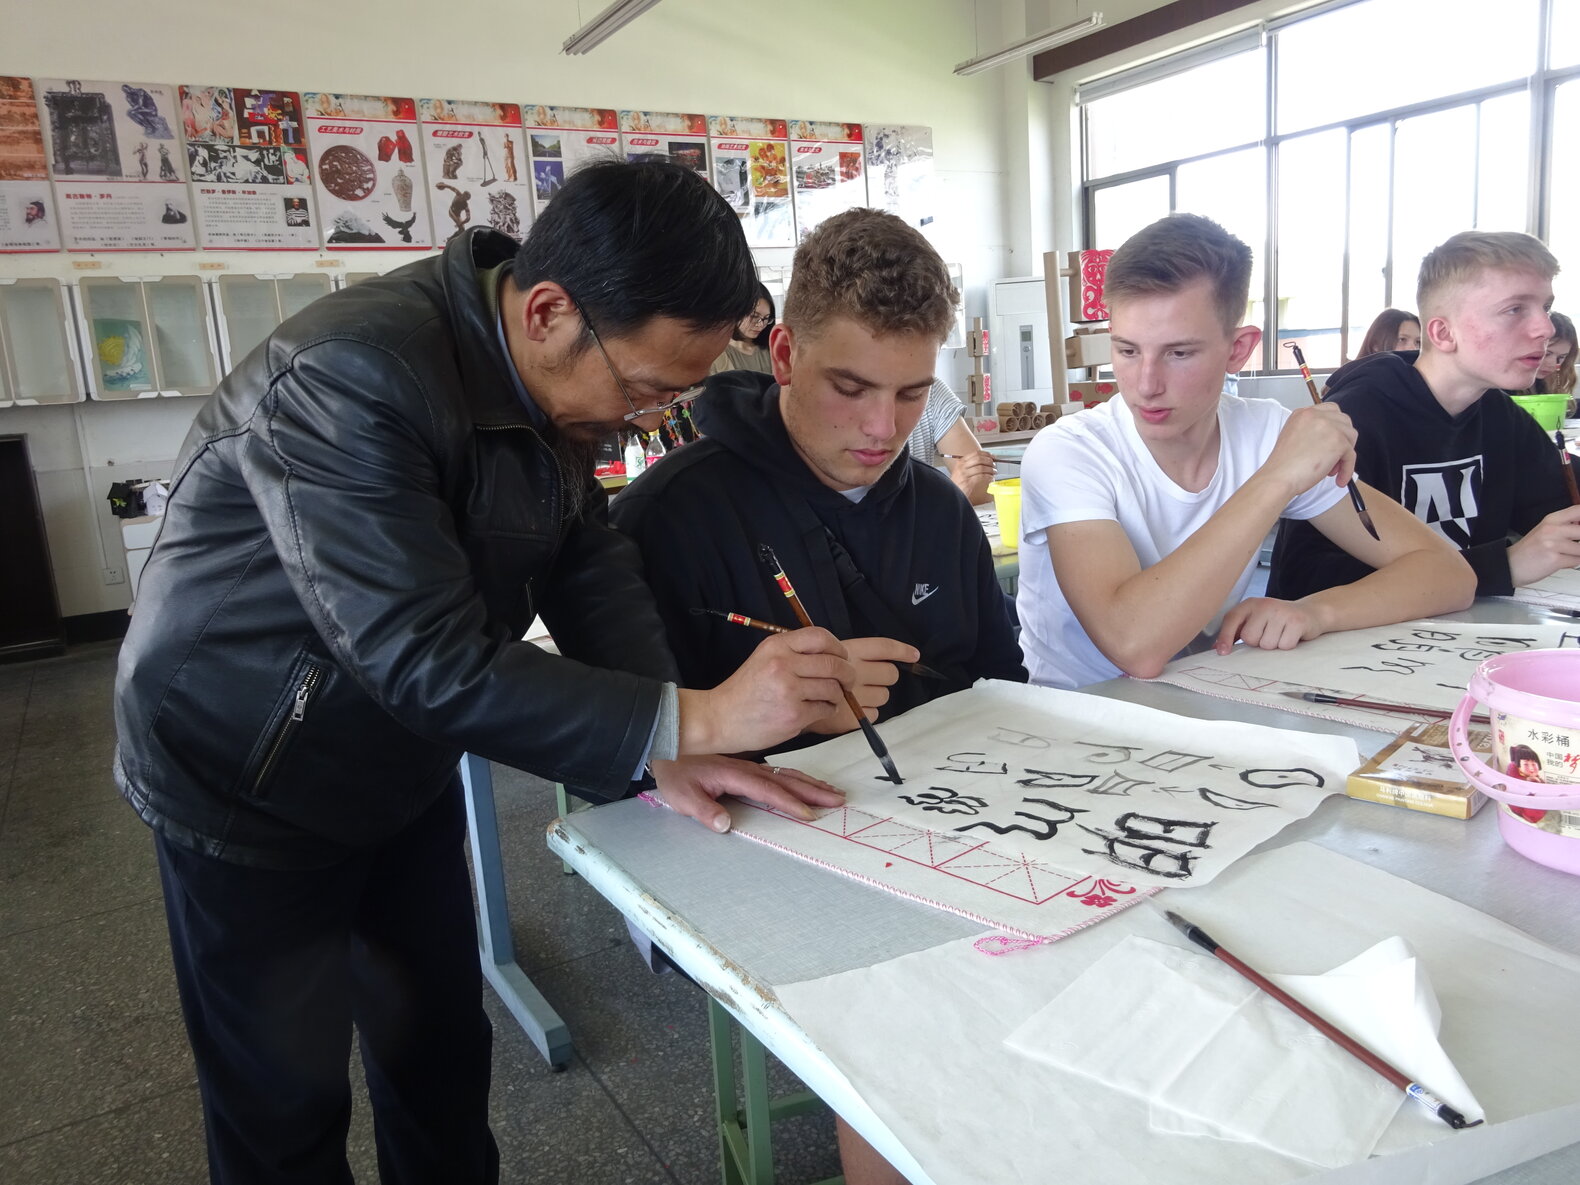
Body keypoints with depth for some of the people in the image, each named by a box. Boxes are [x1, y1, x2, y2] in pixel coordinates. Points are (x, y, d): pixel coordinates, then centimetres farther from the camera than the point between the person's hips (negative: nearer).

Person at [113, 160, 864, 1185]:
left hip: (406, 770, 7)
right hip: (249, 784, -6)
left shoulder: (554, 370, -7)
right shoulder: (351, 378, -33)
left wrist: (665, 750, -21)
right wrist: (688, 720, -35)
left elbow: (590, 560, -8)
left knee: (444, 1051, 20)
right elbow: (427, 660, -36)